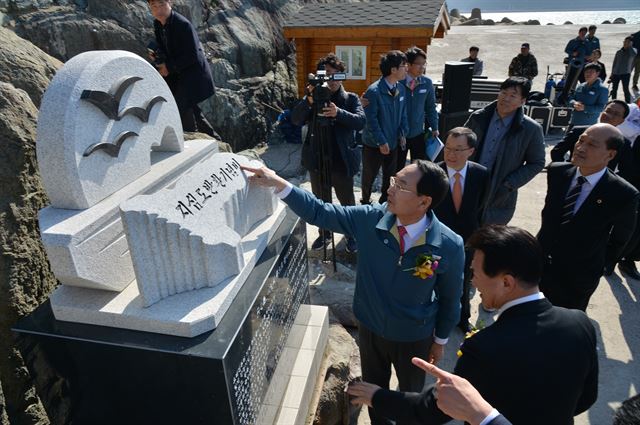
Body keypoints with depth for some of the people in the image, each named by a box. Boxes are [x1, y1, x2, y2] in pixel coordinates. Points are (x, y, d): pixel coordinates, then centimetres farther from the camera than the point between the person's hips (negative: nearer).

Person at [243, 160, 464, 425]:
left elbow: (449, 298, -10)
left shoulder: (450, 246, -26)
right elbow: (319, 213, -17)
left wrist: (441, 340, 3)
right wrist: (278, 183, -29)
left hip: (414, 338, -2)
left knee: (411, 394, 28)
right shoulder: (371, 219, -23)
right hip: (370, 328, 2)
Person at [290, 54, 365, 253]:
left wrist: (338, 113, -34)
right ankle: (324, 233, 38)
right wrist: (309, 101, -28)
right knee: (321, 201, 18)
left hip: (342, 161, -2)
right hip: (317, 160, 2)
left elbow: (361, 121, -18)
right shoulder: (314, 97, 0)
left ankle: (351, 234, 35)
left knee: (347, 202, 14)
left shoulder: (351, 98, -2)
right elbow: (296, 120, -11)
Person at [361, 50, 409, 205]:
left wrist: (403, 133, 0)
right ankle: (365, 201, 35)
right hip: (373, 145, -5)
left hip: (393, 142, 6)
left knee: (390, 175, 17)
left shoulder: (401, 89, -1)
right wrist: (381, 142, -18)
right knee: (369, 176, 14)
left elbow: (403, 113, 9)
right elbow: (371, 120, -20)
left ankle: (385, 201, 36)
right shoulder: (373, 91, -20)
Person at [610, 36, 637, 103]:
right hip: (616, 73, 4)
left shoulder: (633, 50, -2)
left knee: (625, 89, -5)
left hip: (626, 73, -4)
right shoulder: (619, 52, 6)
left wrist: (629, 46, -16)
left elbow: (633, 54, -26)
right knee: (614, 89, 11)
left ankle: (628, 103, 4)